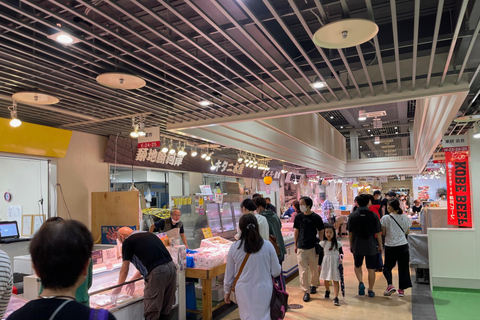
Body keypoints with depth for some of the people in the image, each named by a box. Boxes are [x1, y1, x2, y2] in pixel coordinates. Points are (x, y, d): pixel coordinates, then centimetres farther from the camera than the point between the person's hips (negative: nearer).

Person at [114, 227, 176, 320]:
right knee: (165, 312, 18)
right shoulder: (148, 234, 24)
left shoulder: (127, 241, 4)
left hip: (156, 272, -8)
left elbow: (124, 270, 9)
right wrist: (133, 280, 43)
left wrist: (118, 288, 25)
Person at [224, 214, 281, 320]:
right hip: (263, 291, -1)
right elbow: (276, 272, -3)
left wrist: (227, 291, 17)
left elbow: (229, 274, 2)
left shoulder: (234, 247, -9)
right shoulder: (267, 245, -11)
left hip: (243, 292, 1)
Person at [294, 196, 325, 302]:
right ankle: (306, 291, 7)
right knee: (303, 271, -3)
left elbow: (321, 231, 3)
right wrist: (295, 244, 11)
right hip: (301, 248, 1)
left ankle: (313, 285, 38)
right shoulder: (298, 217, 1)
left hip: (313, 247, -1)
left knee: (314, 269, 14)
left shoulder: (316, 217, -5)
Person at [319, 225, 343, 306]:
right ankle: (327, 291, 44)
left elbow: (341, 252, 7)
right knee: (326, 279, 16)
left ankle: (336, 298, -4)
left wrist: (341, 258, -13)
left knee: (336, 280, -5)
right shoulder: (323, 243, -1)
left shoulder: (338, 243, -4)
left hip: (335, 263, -2)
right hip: (326, 262, 2)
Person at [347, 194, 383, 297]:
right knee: (371, 269, 10)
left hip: (357, 246, 0)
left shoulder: (352, 215, -6)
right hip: (371, 246, 0)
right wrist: (380, 245, 10)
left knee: (357, 266, 19)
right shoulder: (373, 215, -8)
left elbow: (350, 232, 0)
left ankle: (360, 282, -1)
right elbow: (378, 232, -2)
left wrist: (351, 245, 12)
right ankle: (370, 290, 15)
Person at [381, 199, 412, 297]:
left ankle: (390, 285, -7)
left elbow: (383, 233, -7)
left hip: (390, 246, -3)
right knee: (403, 268, 13)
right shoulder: (405, 218, -1)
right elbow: (407, 232, 8)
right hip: (403, 246, 3)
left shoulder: (385, 219, -11)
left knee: (387, 267, 12)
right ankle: (401, 289, 18)